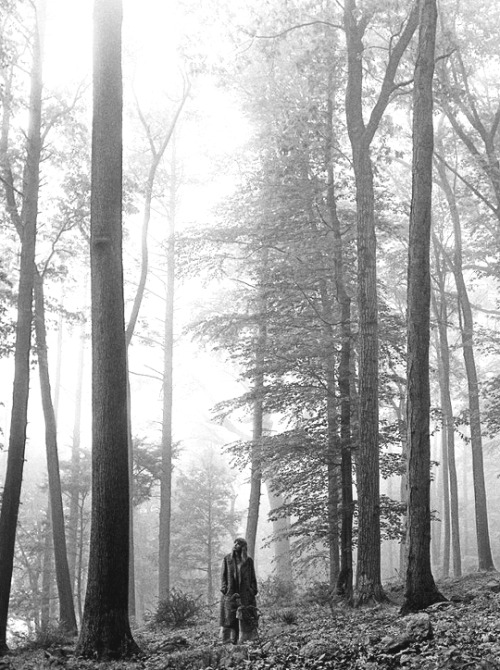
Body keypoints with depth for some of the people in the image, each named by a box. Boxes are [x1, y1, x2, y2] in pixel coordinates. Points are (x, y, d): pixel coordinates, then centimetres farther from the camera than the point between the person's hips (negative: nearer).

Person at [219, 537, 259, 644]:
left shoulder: (249, 561, 6)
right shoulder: (227, 559, 7)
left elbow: (253, 577, 8)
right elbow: (223, 575, 6)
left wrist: (253, 591, 0)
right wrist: (224, 588, -5)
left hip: (245, 593, 0)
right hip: (230, 593, 0)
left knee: (245, 617, -4)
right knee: (230, 616, -3)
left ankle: (245, 638, 0)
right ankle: (232, 638, 1)